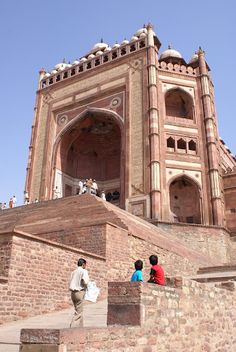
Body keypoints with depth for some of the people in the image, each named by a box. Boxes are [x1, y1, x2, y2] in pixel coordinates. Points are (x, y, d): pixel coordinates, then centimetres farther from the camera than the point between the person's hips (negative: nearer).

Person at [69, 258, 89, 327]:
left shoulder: (73, 272, 14)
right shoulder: (84, 271, -7)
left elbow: (71, 283, 10)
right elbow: (85, 282, -20)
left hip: (73, 292, 8)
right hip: (79, 292, -8)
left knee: (79, 311, 18)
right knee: (78, 312, -3)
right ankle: (72, 327, -10)